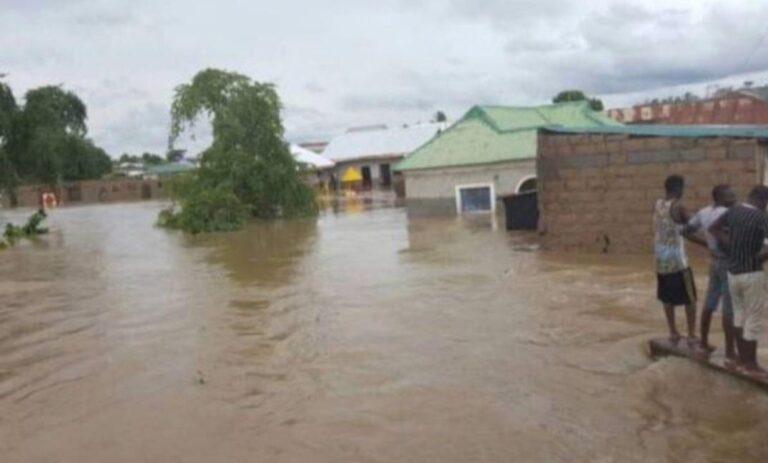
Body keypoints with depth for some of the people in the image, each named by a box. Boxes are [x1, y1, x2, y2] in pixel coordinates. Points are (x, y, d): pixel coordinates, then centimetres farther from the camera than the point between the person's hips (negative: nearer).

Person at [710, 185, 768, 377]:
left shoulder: (733, 211, 1)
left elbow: (713, 228, 8)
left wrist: (731, 247, 2)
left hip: (733, 272, 7)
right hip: (752, 274, -7)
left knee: (740, 315, 18)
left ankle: (742, 358, 26)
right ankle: (751, 364, 11)